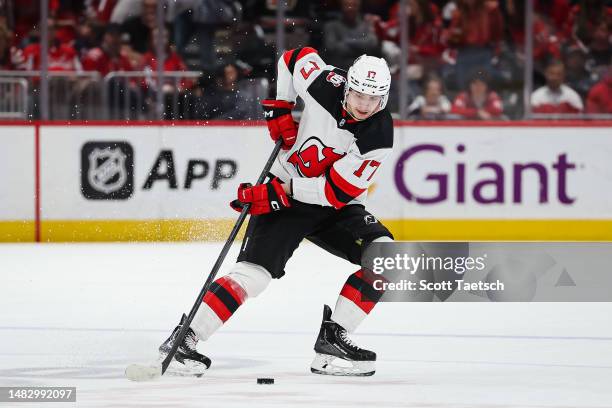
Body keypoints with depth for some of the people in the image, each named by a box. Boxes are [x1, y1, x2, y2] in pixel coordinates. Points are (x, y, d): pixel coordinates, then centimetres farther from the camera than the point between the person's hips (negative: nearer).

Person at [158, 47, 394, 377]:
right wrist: (279, 108, -3)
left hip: (334, 206, 2)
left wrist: (282, 190, -27)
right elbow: (294, 58, 5)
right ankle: (182, 340, -12)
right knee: (253, 273, -18)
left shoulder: (378, 136, -20)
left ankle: (332, 340, -12)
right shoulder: (326, 84, -19)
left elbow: (336, 192, -22)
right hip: (283, 192, -2)